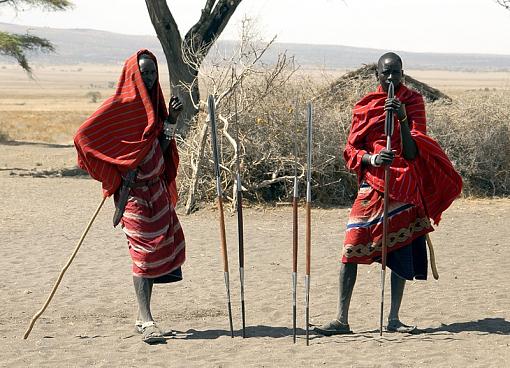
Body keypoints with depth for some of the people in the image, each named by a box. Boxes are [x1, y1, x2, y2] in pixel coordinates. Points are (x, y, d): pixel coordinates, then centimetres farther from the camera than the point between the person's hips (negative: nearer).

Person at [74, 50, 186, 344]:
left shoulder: (155, 104, 12)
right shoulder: (120, 106, -11)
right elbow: (85, 136, -17)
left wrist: (171, 120, -1)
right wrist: (120, 172, -13)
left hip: (158, 188, 8)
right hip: (134, 190, -8)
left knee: (168, 243, 8)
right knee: (145, 252, -9)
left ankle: (144, 315, 19)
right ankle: (145, 320, -6)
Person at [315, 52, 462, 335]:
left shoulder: (413, 102, 2)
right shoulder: (364, 107, 5)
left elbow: (413, 152, -8)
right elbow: (352, 150, 3)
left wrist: (403, 119, -25)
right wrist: (372, 159, -18)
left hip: (405, 187, 0)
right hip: (372, 185, 0)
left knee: (402, 252, 4)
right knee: (352, 247, -8)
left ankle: (394, 319, 14)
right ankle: (342, 320, -3)